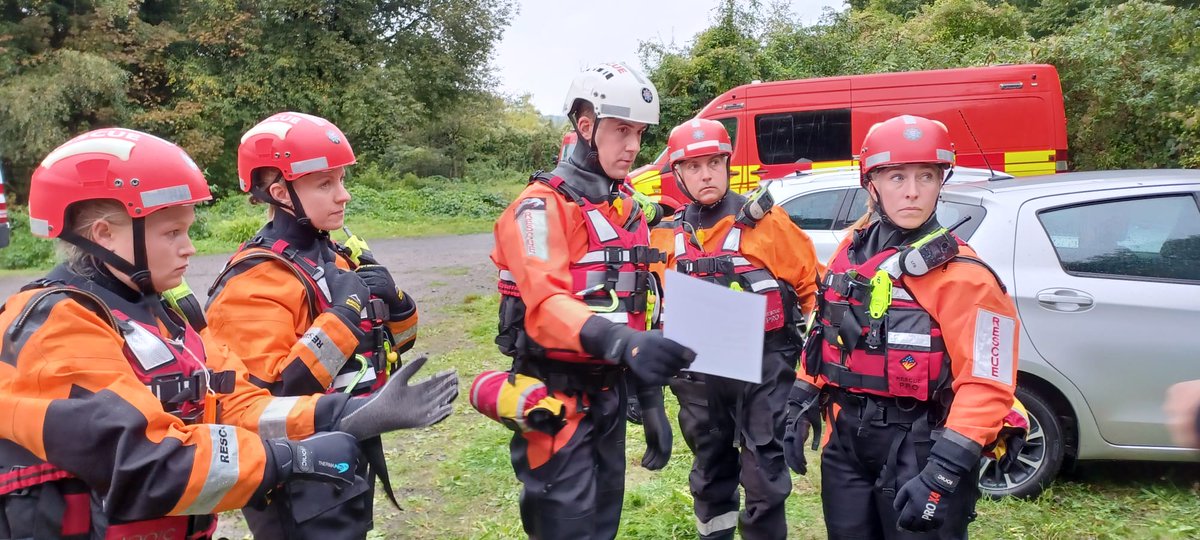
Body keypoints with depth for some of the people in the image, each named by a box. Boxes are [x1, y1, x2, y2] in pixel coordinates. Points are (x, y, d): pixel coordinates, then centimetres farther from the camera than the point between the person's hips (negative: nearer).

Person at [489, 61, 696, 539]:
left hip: (610, 392, 8)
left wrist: (651, 396, 13)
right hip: (558, 396, -8)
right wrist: (622, 342, -47)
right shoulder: (543, 206, -15)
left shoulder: (628, 208, 12)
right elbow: (545, 306, -31)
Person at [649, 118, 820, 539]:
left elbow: (812, 284, -1)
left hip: (763, 365, -4)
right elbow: (665, 305, 16)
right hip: (699, 371, 4)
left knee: (764, 476, 0)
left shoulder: (764, 220, -7)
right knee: (710, 469, 19)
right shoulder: (668, 235, 5)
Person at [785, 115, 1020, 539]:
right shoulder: (851, 252, 4)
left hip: (918, 450, -6)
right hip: (846, 441, 6)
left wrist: (944, 472, -25)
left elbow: (985, 386, -19)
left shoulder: (961, 275, -15)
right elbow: (823, 336, 15)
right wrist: (801, 407, 12)